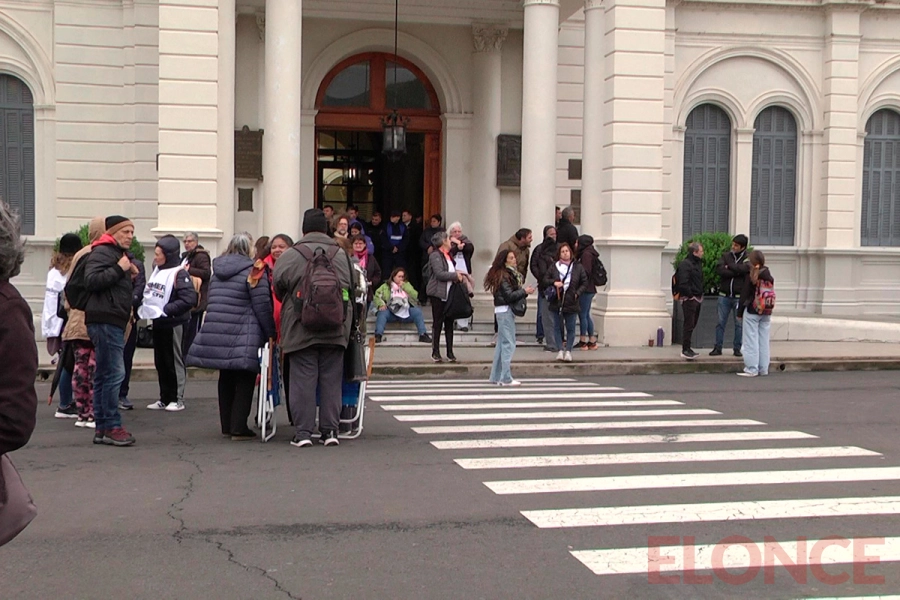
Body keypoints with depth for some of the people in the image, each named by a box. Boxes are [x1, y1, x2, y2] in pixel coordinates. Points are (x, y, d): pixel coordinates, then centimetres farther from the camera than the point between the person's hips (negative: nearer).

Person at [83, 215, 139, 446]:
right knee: (114, 373, -13)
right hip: (104, 320, -11)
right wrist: (119, 269, -19)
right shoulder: (102, 252, -7)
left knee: (104, 375, 11)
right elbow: (91, 281, -21)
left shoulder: (118, 254, 25)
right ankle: (112, 427, -10)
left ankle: (102, 428, 14)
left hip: (114, 322, 11)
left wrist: (131, 277, 12)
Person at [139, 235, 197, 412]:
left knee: (174, 361, 2)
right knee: (160, 362, 13)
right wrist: (145, 306, 2)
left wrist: (165, 309, -24)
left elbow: (189, 299, -24)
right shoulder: (157, 270, 9)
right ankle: (164, 398, 22)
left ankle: (177, 399, 11)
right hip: (158, 323, 8)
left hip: (174, 324, -8)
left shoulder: (179, 273, -16)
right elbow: (148, 292, 21)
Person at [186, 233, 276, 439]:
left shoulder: (217, 271, 15)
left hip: (215, 333, 7)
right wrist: (270, 333, -4)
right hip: (243, 338, -7)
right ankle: (238, 428, -1)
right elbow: (262, 306, -11)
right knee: (244, 381, 1)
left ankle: (226, 426, 20)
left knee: (226, 379, 16)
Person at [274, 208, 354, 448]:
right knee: (331, 380, 7)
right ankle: (330, 430, 10)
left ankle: (303, 431, 1)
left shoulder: (290, 257, -3)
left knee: (303, 379, 1)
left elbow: (279, 290, 2)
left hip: (301, 331, -2)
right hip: (335, 330, 2)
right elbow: (351, 291, 10)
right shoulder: (342, 256, 6)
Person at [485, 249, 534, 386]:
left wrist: (524, 292, 2)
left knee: (502, 343, 11)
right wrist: (524, 291, -11)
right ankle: (506, 378, -7)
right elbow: (509, 295, -18)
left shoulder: (511, 273, 16)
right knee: (508, 343, -8)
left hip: (505, 311, 10)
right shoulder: (503, 276, -13)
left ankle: (496, 377, 15)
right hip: (505, 310, -10)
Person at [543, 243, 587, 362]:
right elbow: (545, 279, 7)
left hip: (571, 302, -1)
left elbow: (584, 283, 4)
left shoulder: (578, 267, 1)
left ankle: (568, 350, 7)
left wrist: (578, 293, -8)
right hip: (556, 302, 1)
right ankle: (560, 350, 12)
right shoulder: (554, 267, 3)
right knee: (558, 327, 5)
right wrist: (553, 282, -11)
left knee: (570, 328, 2)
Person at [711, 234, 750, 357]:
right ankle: (718, 348, 9)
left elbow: (743, 269, -20)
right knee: (721, 323, 4)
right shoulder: (726, 255, 6)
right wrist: (736, 272, -15)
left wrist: (729, 266, -8)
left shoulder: (748, 259, 1)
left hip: (739, 296, -2)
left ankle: (737, 348, 13)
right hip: (724, 295, 2)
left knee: (739, 323, 4)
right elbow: (719, 269, -10)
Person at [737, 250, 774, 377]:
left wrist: (740, 313, -2)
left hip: (751, 312, -5)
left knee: (751, 340, -1)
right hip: (766, 313, 5)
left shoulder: (750, 277, -10)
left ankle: (751, 369, -3)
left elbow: (744, 296, -9)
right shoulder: (769, 277, 3)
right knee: (764, 340, 9)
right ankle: (763, 369, 13)